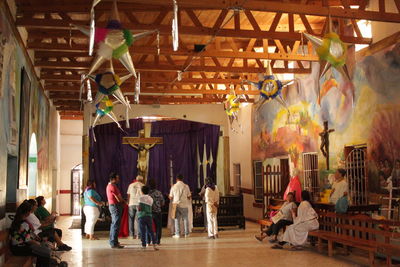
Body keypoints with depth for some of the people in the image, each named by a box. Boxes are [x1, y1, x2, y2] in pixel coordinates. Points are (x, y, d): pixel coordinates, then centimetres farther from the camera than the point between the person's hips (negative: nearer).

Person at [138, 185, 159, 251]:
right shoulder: (150, 199, 10)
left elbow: (139, 208, -10)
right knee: (151, 231, 7)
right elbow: (150, 208, 8)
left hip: (142, 216, -3)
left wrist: (138, 208, 11)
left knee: (143, 232, 2)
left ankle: (144, 245, 5)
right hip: (149, 216, 3)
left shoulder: (141, 198, -4)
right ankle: (154, 244, 0)